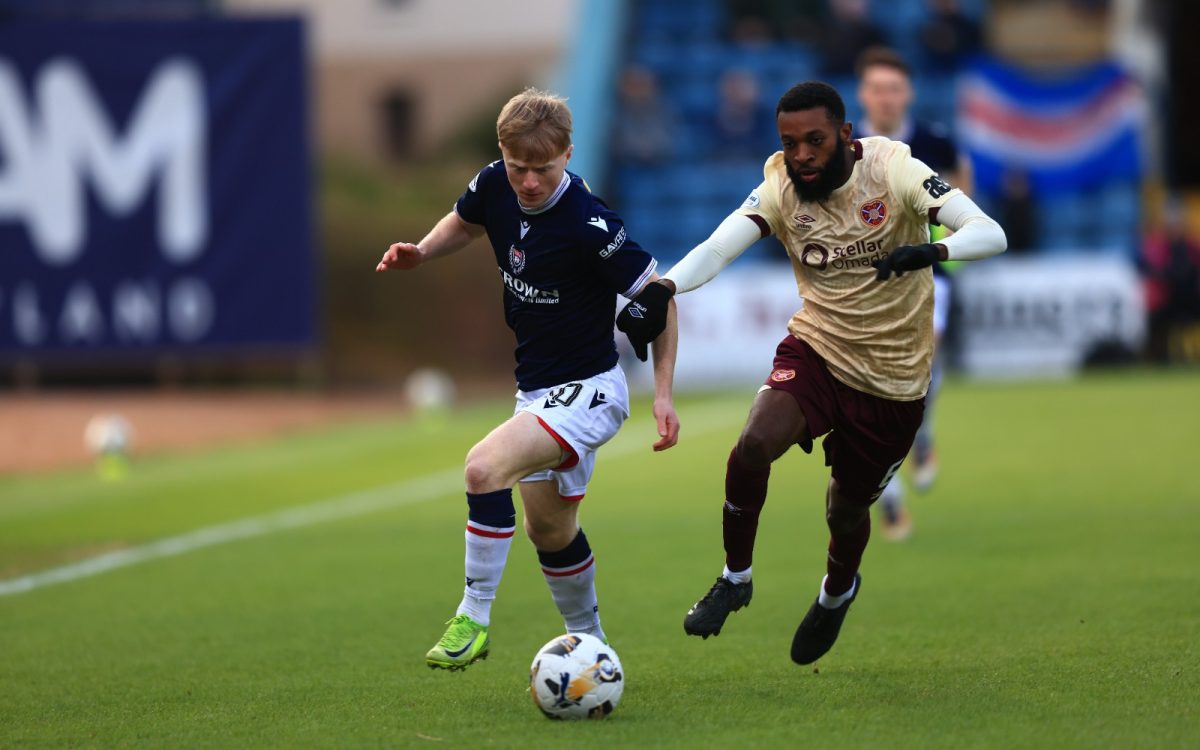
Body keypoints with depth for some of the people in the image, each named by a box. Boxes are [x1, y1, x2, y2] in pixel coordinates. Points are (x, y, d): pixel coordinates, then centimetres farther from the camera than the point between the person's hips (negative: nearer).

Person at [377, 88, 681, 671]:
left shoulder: (588, 225, -27)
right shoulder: (495, 185, -7)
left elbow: (659, 295, -16)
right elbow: (465, 222, 17)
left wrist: (663, 394, -18)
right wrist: (421, 252, -4)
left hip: (587, 391, -8)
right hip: (537, 389, 8)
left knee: (485, 465, -29)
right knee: (549, 530, 21)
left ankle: (473, 618, -18)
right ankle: (588, 642, 42)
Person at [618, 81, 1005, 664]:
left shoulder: (892, 169, -18)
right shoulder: (781, 186, -12)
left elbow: (989, 233, -26)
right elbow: (716, 249, -27)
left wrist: (931, 251, -47)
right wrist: (662, 289, -48)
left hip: (894, 375, -1)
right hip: (817, 347, 1)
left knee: (847, 509, 11)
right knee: (754, 445, -26)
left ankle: (837, 591, 48)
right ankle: (735, 578, -3)